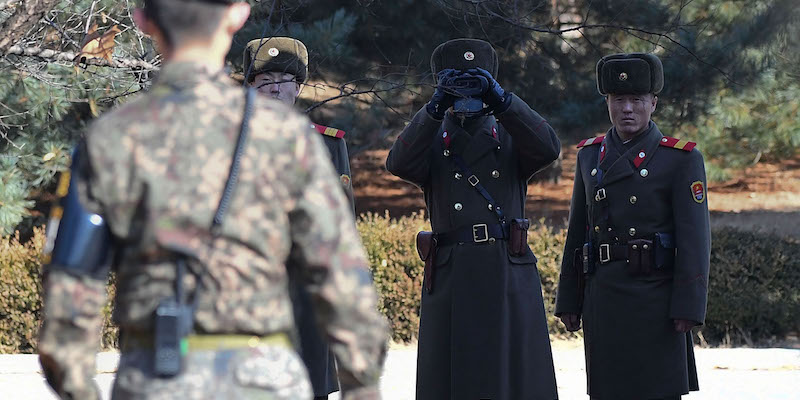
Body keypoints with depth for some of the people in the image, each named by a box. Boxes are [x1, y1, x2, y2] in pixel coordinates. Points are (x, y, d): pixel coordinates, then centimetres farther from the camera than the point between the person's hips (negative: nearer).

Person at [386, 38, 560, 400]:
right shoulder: (431, 140, 12)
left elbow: (548, 148, -9)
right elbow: (399, 163, -10)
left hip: (509, 279, 0)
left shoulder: (512, 138, 13)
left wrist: (499, 98, -18)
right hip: (450, 281, 0)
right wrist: (436, 107, -21)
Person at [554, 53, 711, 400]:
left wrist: (687, 306, -13)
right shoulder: (590, 156, 13)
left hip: (654, 299, -5)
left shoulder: (682, 159, -2)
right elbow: (577, 231, 15)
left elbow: (694, 238, -7)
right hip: (602, 302, 5)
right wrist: (568, 301, 12)